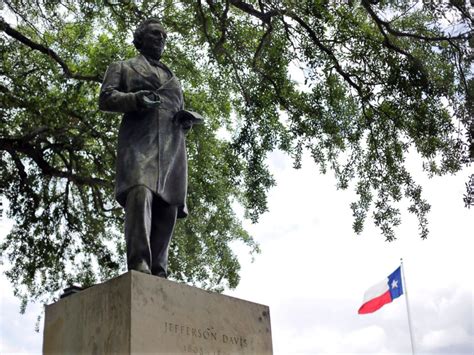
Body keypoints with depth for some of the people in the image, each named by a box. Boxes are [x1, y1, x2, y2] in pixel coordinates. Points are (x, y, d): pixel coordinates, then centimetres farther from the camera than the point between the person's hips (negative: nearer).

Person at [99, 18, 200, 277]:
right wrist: (136, 99, -11)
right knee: (141, 194, -28)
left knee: (167, 207, -10)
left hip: (171, 144, 5)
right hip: (139, 137, -5)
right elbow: (106, 99, 8)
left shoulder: (171, 77, 35)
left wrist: (187, 118, 6)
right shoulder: (123, 67, 23)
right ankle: (139, 266, -39)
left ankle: (158, 274, -14)